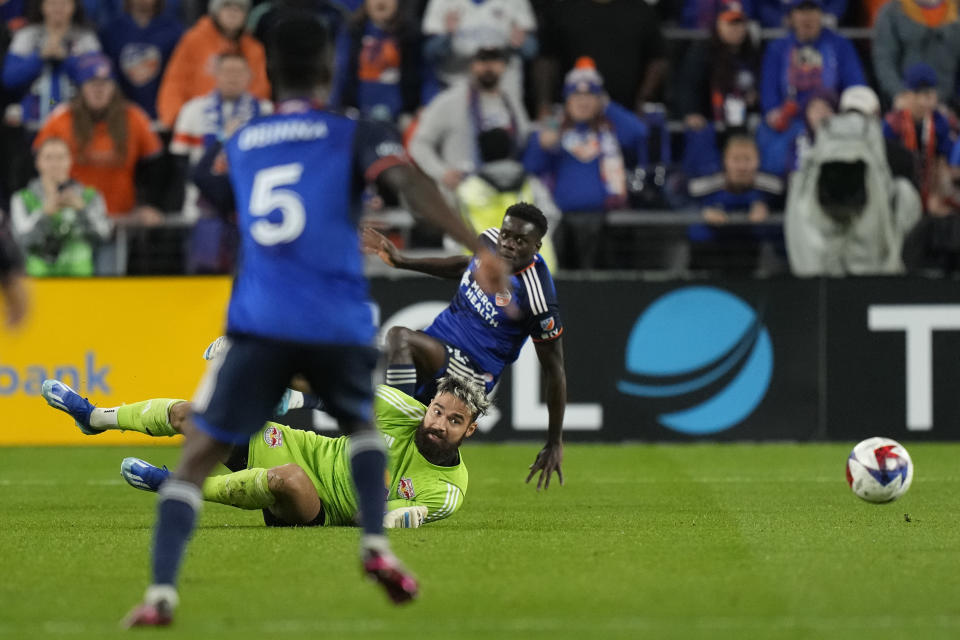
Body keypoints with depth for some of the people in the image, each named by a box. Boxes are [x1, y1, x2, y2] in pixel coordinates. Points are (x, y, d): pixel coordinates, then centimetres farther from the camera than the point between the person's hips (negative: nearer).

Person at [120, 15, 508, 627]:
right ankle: (376, 544, 11)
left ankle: (162, 591, -16)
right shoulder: (355, 135, 5)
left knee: (198, 455, 2)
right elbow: (409, 182, -13)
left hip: (259, 324, 0)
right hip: (338, 323, 0)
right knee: (362, 422, 30)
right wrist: (478, 246, -19)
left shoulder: (239, 146, 17)